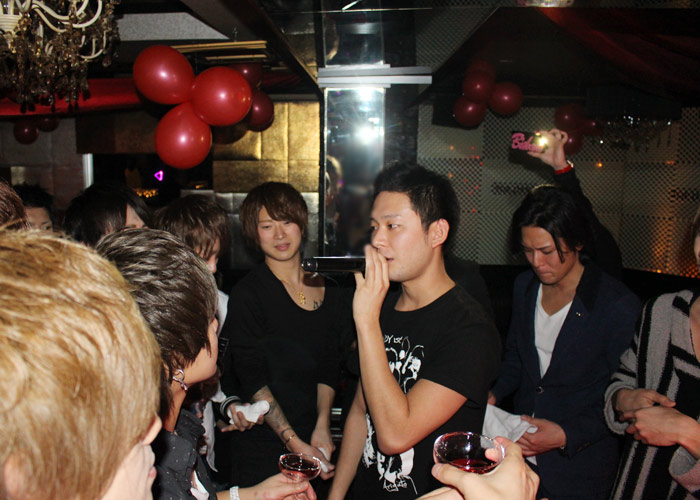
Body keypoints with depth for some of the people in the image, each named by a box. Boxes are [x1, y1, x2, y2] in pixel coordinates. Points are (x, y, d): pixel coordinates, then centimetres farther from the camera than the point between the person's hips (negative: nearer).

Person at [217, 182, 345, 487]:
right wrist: (294, 443, -15)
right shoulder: (247, 294, -10)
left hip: (312, 440, 4)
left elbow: (328, 370, 6)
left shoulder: (328, 293, 5)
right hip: (261, 447, -4)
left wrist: (322, 427, -7)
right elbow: (253, 381, -12)